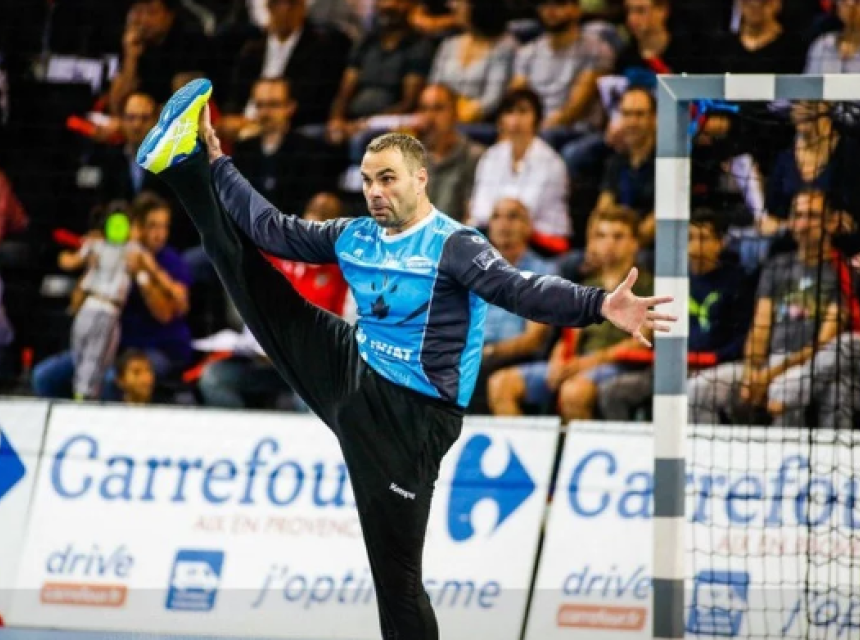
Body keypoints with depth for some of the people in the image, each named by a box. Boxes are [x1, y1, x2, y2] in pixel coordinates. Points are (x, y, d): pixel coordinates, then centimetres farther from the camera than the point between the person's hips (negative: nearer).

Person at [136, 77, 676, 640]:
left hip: (409, 414, -6)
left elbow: (519, 289, -30)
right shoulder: (354, 236, 5)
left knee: (396, 570, -3)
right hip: (350, 376, 6)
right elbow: (274, 230, 11)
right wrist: (216, 162, 10)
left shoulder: (453, 246, -16)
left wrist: (599, 306, -47)